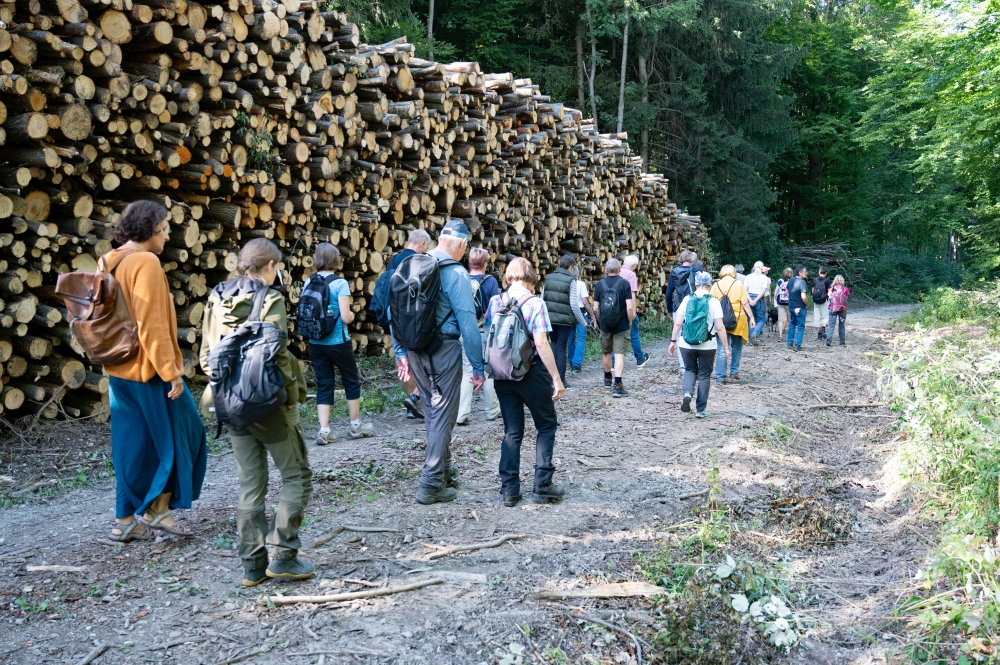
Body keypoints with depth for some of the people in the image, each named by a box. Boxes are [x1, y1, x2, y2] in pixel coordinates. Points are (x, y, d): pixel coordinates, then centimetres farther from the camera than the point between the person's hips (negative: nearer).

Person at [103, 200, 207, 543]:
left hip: (120, 369, 9)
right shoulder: (146, 262, -16)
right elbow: (152, 325, -21)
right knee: (180, 434, 6)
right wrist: (171, 371, -18)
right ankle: (157, 509, 8)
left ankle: (127, 519, 17)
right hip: (148, 369, -9)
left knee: (132, 445, 13)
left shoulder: (110, 263, 11)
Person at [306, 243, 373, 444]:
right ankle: (355, 425, 24)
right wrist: (352, 314, 4)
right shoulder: (340, 283, -13)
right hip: (338, 342, -4)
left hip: (315, 343, 4)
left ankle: (324, 430, 4)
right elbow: (346, 317, -17)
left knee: (324, 384, 10)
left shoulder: (308, 282, 2)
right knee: (352, 381, 13)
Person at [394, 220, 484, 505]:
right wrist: (477, 366, -11)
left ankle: (443, 468, 36)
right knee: (443, 414, 2)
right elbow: (467, 322, -16)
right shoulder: (455, 273, -13)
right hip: (443, 350, -6)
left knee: (432, 411, 21)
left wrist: (400, 352, 16)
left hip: (414, 349, 7)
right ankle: (431, 486, 4)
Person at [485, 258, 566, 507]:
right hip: (532, 373, -4)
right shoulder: (535, 303, -13)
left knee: (512, 431, 12)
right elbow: (541, 344, -18)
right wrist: (557, 379, -14)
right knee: (546, 426, 13)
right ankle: (542, 485, 9)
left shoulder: (495, 302, 0)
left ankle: (509, 489, 11)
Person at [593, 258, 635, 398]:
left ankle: (607, 379, 39)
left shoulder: (600, 284, -2)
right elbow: (629, 307, -14)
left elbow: (596, 308, 0)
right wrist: (630, 321, 2)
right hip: (621, 325, -3)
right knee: (619, 354, -3)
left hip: (605, 325, 3)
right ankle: (617, 385, -14)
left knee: (607, 352, 19)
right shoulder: (624, 284, -9)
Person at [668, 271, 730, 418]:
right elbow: (720, 328, -8)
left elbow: (677, 323, 0)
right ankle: (701, 410, 13)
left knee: (690, 370, 21)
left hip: (686, 344, 2)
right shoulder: (714, 302, -6)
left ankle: (687, 393, -7)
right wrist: (726, 347, -1)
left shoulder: (687, 300, -1)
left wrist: (673, 341, 10)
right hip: (707, 346, -1)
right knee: (704, 375, 11)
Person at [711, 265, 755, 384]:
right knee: (736, 347, 17)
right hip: (737, 319, -1)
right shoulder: (738, 284, -3)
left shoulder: (716, 285, 1)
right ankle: (734, 373, 20)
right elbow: (745, 303, -5)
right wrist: (751, 317, 2)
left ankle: (720, 376, 1)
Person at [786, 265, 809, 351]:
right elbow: (803, 297, -24)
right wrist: (807, 305, -9)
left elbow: (787, 292, 15)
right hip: (800, 308, -7)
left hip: (791, 306, 7)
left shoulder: (791, 280, 3)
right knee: (800, 326, 3)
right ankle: (797, 345, 1)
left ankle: (790, 343, 24)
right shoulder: (802, 282, -19)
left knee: (792, 324, 21)